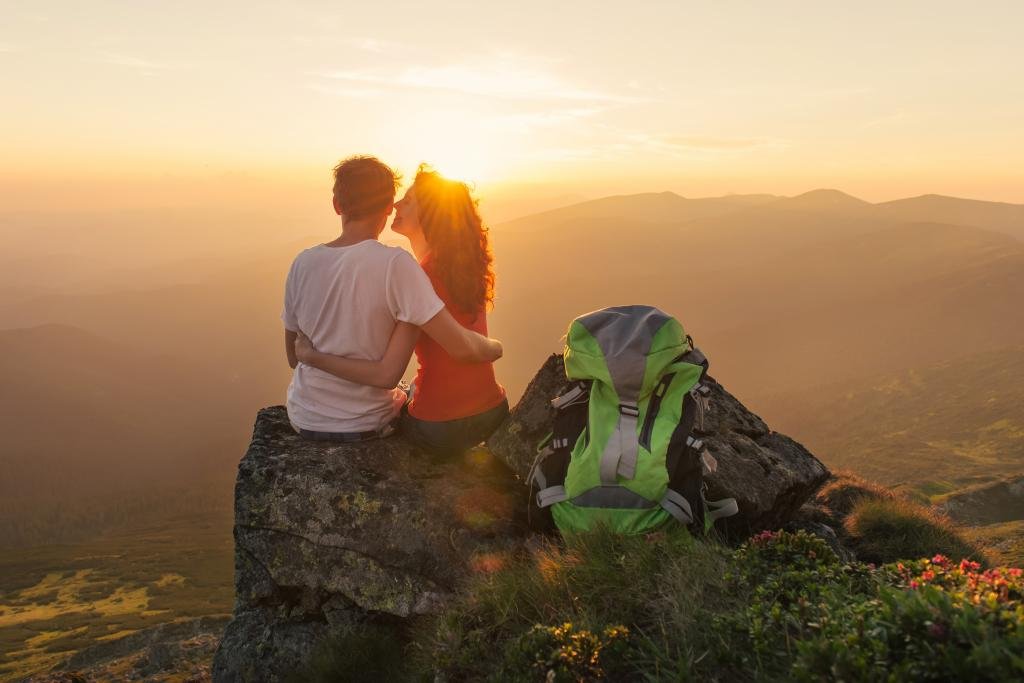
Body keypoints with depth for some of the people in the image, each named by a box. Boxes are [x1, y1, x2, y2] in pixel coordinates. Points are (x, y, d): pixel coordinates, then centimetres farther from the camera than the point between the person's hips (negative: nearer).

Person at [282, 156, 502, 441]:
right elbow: (461, 347, -25)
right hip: (366, 426, -3)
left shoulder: (303, 262, -7)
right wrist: (496, 347, -4)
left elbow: (294, 357, 3)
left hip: (304, 421, 3)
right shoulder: (396, 264, -21)